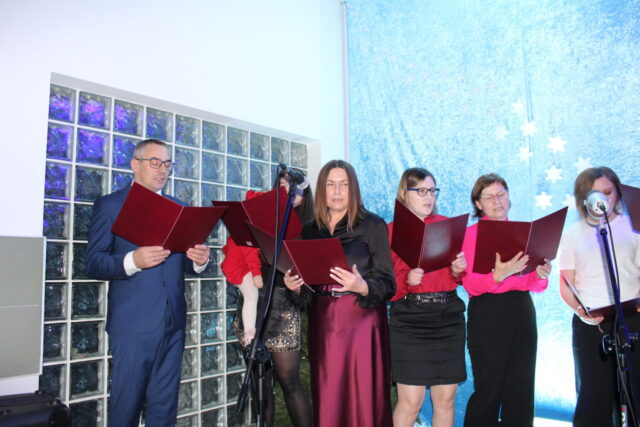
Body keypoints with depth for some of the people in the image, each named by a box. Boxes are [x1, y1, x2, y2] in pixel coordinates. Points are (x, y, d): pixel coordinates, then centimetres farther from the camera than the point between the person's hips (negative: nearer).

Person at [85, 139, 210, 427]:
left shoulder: (178, 207, 14)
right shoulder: (109, 205, 1)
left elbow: (184, 262, 12)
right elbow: (93, 263, -6)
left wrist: (198, 259, -11)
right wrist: (132, 260, -23)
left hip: (173, 321, 4)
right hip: (133, 322, -4)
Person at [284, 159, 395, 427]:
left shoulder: (373, 225, -3)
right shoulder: (309, 230, 10)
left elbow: (387, 284, -7)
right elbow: (307, 283, 13)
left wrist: (361, 287, -26)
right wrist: (294, 285, -8)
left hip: (361, 319, -3)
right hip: (322, 321, 4)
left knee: (362, 397, 0)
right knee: (327, 399, 9)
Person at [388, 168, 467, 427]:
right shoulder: (392, 231, 0)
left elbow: (458, 278, 17)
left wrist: (458, 271, -5)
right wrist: (407, 280, -21)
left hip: (448, 316, 4)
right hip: (409, 319, -3)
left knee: (446, 399, 8)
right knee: (410, 402, -3)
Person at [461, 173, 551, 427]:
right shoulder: (472, 233, 0)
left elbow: (533, 284, 14)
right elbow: (470, 285, -9)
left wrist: (541, 275, -8)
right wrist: (498, 275, -26)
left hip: (522, 311, 5)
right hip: (488, 313, -5)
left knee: (521, 387, 8)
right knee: (489, 388, -1)